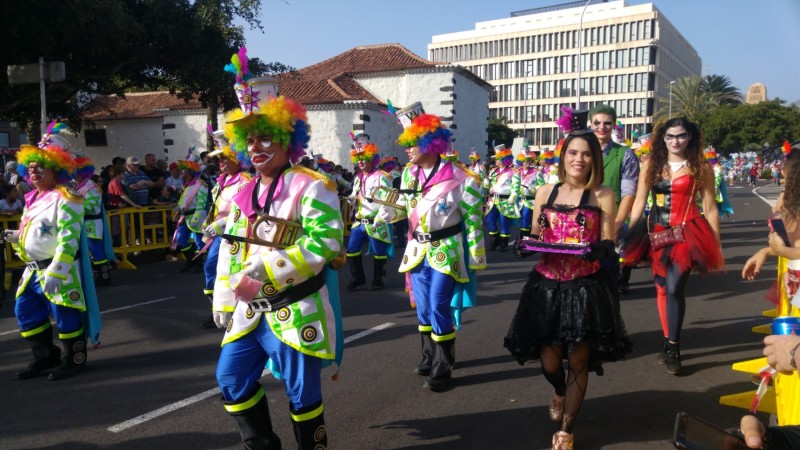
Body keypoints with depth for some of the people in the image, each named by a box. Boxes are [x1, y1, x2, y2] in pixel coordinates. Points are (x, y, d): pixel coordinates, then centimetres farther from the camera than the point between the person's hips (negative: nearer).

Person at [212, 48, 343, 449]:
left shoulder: (311, 187, -13)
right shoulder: (244, 193, 11)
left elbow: (323, 244, -23)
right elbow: (231, 251, 16)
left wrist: (265, 275, -25)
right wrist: (224, 300, 15)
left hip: (296, 311, -7)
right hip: (250, 310, 7)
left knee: (302, 391, 5)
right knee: (231, 379, 12)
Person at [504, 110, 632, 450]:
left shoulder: (603, 196, -2)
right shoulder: (544, 193, 6)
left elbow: (608, 245, -3)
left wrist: (597, 249, -25)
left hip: (586, 287, -2)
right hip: (546, 285, 2)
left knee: (578, 360, 5)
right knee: (549, 359, 4)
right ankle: (559, 392, 43)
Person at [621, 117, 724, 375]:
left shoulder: (701, 168, 0)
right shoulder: (651, 165, 6)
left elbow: (710, 208, 1)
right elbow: (639, 202, 6)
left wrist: (716, 245, 0)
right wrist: (629, 236, 2)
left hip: (686, 232, -3)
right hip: (656, 233, 4)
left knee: (674, 288, -15)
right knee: (661, 289, 10)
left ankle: (672, 346, -1)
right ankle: (670, 342, 25)